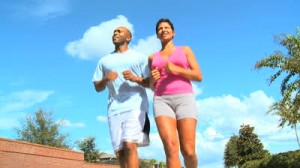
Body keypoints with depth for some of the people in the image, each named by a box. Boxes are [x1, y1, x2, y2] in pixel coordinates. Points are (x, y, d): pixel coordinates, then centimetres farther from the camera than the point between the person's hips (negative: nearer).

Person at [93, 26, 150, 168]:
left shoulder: (139, 57, 14)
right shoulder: (104, 60, 22)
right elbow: (98, 88, 19)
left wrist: (135, 78, -11)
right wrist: (105, 79, -3)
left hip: (135, 106, -3)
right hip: (114, 109, 4)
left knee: (130, 145, -20)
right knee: (119, 152, -1)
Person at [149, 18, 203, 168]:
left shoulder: (185, 50, 17)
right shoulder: (152, 58, 24)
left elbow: (199, 76, 6)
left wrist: (175, 69, -9)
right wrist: (153, 78, -1)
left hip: (184, 99, -1)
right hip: (162, 102, 1)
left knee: (188, 152, -11)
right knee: (171, 149, -20)